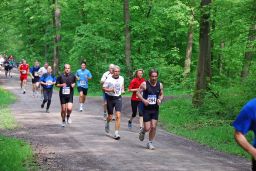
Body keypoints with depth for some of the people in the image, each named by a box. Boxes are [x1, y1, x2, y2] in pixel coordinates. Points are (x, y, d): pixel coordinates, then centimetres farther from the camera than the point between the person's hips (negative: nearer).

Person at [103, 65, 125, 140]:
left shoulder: (121, 78, 3)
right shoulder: (109, 79, -10)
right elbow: (103, 88, -5)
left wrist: (122, 90, 8)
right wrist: (110, 90, -20)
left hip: (118, 98, 2)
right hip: (110, 98, -2)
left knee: (118, 116, -12)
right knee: (110, 117, 7)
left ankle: (116, 133, -8)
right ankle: (107, 124, 44)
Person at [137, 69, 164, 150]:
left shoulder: (160, 85, 2)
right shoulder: (144, 84, -10)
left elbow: (161, 94, 14)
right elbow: (138, 93, -4)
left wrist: (160, 99, -8)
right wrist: (143, 100, -20)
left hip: (155, 109, 3)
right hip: (146, 109, -3)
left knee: (153, 127, -1)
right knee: (147, 128, -6)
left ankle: (150, 143, 16)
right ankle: (142, 131, 31)